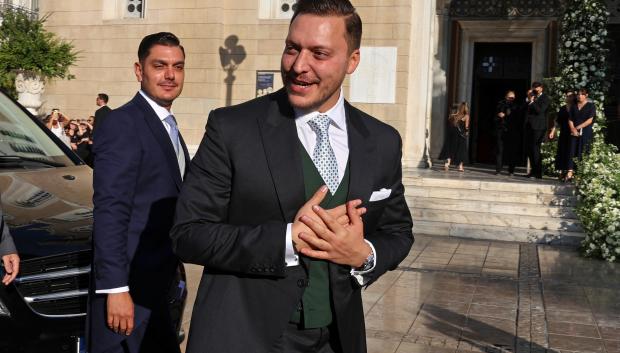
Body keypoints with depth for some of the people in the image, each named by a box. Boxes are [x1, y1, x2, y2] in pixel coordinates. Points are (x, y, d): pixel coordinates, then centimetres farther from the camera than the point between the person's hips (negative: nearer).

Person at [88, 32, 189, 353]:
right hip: (128, 282, -9)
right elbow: (109, 211, -21)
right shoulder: (122, 124, -15)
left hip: (156, 282, 9)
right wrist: (116, 289, -24)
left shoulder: (169, 127, 14)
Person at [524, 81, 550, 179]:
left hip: (538, 127, -7)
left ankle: (538, 173, -3)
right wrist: (528, 101, 3)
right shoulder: (532, 97, 18)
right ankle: (533, 171, 18)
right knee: (529, 149, 8)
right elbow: (526, 110, 16)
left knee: (535, 150, -9)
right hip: (529, 126, 7)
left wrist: (531, 102, -14)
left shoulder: (545, 98, -4)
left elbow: (540, 111, -16)